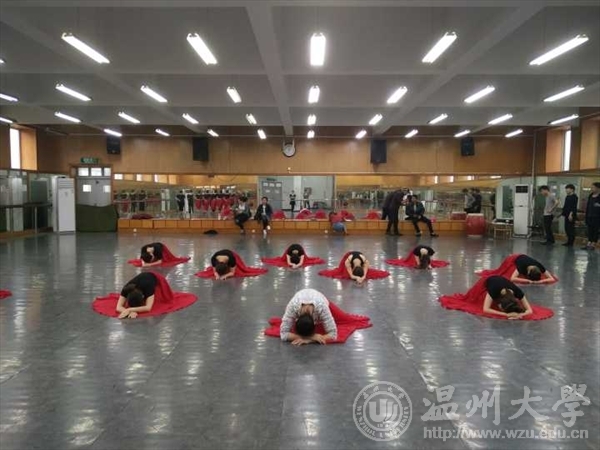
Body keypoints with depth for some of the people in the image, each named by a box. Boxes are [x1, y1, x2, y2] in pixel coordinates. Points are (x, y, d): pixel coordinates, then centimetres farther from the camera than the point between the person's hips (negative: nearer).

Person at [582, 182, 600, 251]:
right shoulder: (590, 196, 10)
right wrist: (586, 216, 11)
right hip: (590, 217, 6)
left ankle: (593, 245, 6)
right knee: (590, 231, 7)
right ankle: (588, 244, 9)